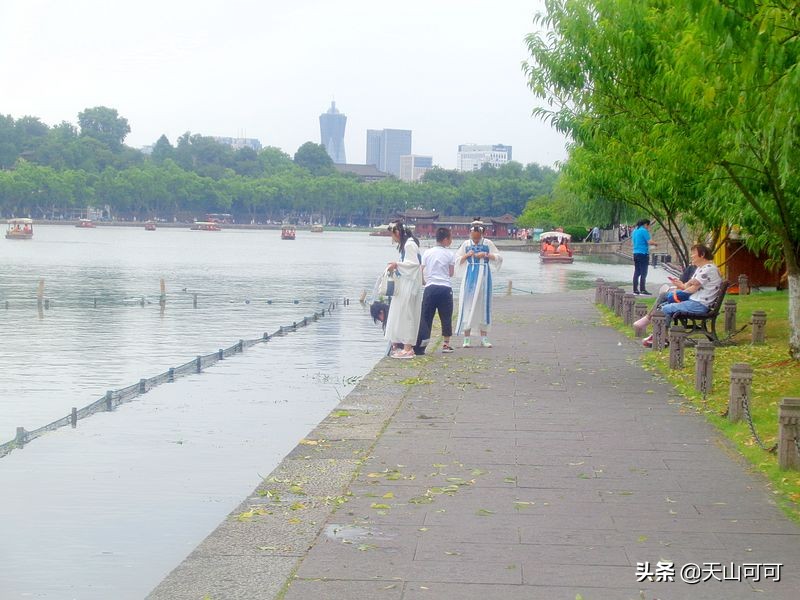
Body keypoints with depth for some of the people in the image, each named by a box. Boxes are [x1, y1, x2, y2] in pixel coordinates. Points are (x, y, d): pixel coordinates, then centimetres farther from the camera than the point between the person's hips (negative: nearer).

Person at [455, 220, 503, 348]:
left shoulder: (488, 243, 1)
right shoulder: (466, 244, 3)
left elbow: (499, 258, 1)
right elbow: (457, 260, 8)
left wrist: (486, 255, -14)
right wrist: (466, 255, -11)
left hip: (484, 277, 0)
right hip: (470, 277, 0)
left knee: (483, 304, 3)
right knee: (468, 305, -4)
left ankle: (484, 338, 10)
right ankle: (467, 338, 1)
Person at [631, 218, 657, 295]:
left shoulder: (634, 231, 14)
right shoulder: (644, 231, -11)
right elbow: (650, 242, -17)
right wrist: (655, 244, 4)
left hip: (635, 253, 8)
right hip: (643, 254, -8)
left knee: (636, 272, 9)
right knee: (643, 273, -5)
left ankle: (635, 290, 9)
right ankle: (642, 290, -6)